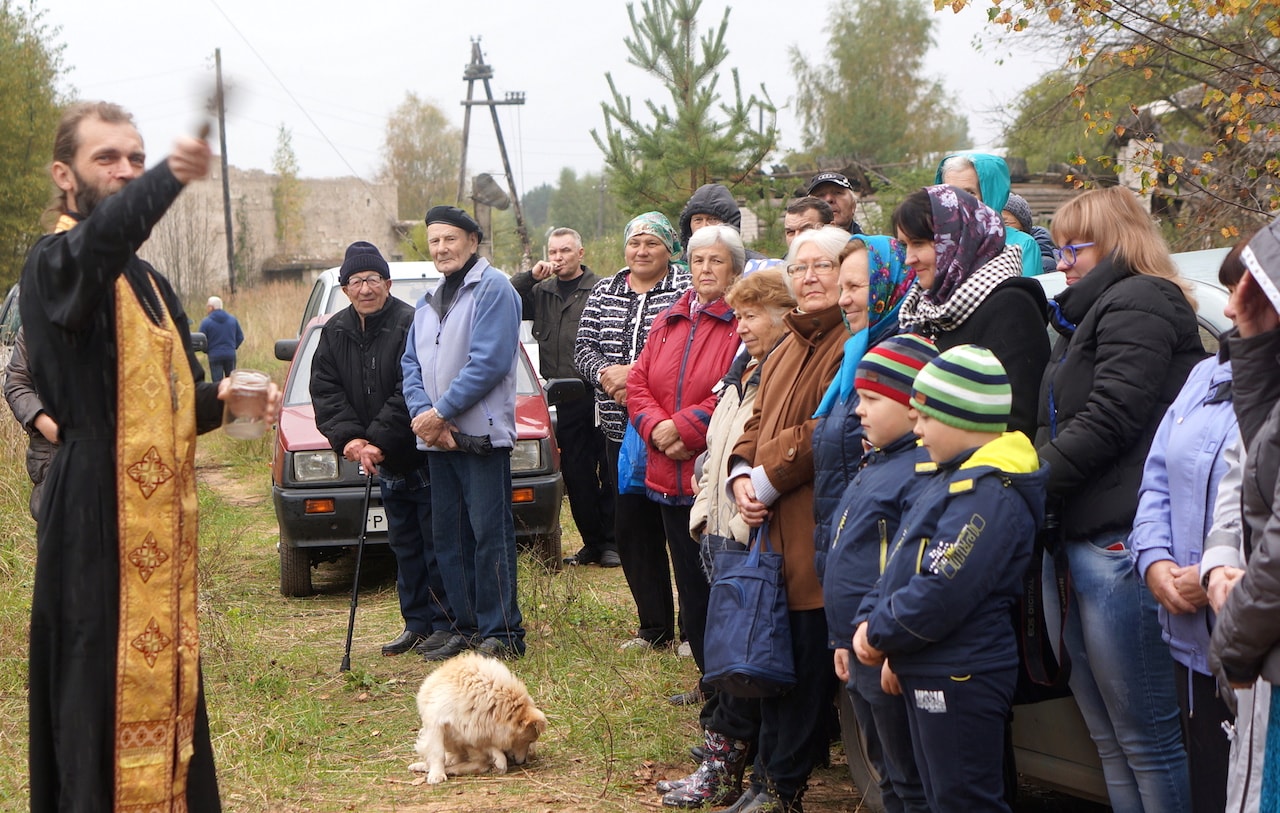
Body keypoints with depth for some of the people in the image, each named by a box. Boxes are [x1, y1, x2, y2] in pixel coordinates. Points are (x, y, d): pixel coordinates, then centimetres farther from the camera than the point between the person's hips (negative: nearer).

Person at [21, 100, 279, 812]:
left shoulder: (149, 282, 19)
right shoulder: (57, 263, -9)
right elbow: (104, 236, -35)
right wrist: (171, 178, -54)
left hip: (162, 520, 9)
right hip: (99, 519, -9)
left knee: (166, 689, 13)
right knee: (105, 698, -11)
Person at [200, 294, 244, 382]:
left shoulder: (206, 322, -7)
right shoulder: (232, 319, 5)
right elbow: (240, 337, 9)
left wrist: (207, 350, 13)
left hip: (214, 356, -3)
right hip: (230, 355, 3)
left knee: (217, 383, 1)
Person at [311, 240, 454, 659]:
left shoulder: (411, 324, -16)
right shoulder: (335, 333, 6)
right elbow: (325, 391, 3)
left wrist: (378, 442, -24)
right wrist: (348, 438, -11)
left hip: (424, 455, -7)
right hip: (386, 464, 7)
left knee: (436, 543, -2)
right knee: (404, 545, 14)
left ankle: (448, 623, 6)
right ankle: (417, 622, 23)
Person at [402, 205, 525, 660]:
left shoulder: (493, 289, -7)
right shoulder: (429, 302, 19)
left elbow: (489, 362, -17)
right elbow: (411, 363, 13)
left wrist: (441, 412, -15)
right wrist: (423, 413, -6)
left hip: (482, 434, -8)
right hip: (437, 439, 8)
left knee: (490, 534, -7)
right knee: (448, 537, 10)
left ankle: (502, 633, -3)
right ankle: (467, 628, 18)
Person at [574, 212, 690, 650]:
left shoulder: (687, 289, -3)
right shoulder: (603, 292, 15)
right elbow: (584, 347, 11)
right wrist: (605, 374, -10)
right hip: (621, 428, 6)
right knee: (630, 527, 7)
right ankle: (654, 627, 17)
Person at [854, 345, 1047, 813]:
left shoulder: (991, 494, -21)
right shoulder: (951, 478, 13)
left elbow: (940, 595, -27)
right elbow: (900, 567, 17)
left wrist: (879, 633, -14)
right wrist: (869, 621, 3)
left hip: (961, 681, -11)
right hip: (925, 672, 11)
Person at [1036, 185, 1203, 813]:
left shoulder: (1139, 304, -6)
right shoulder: (1084, 317, 24)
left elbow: (1106, 422, -16)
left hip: (1118, 543, -10)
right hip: (1072, 541, 10)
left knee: (1144, 736, -6)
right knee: (1107, 737, 12)